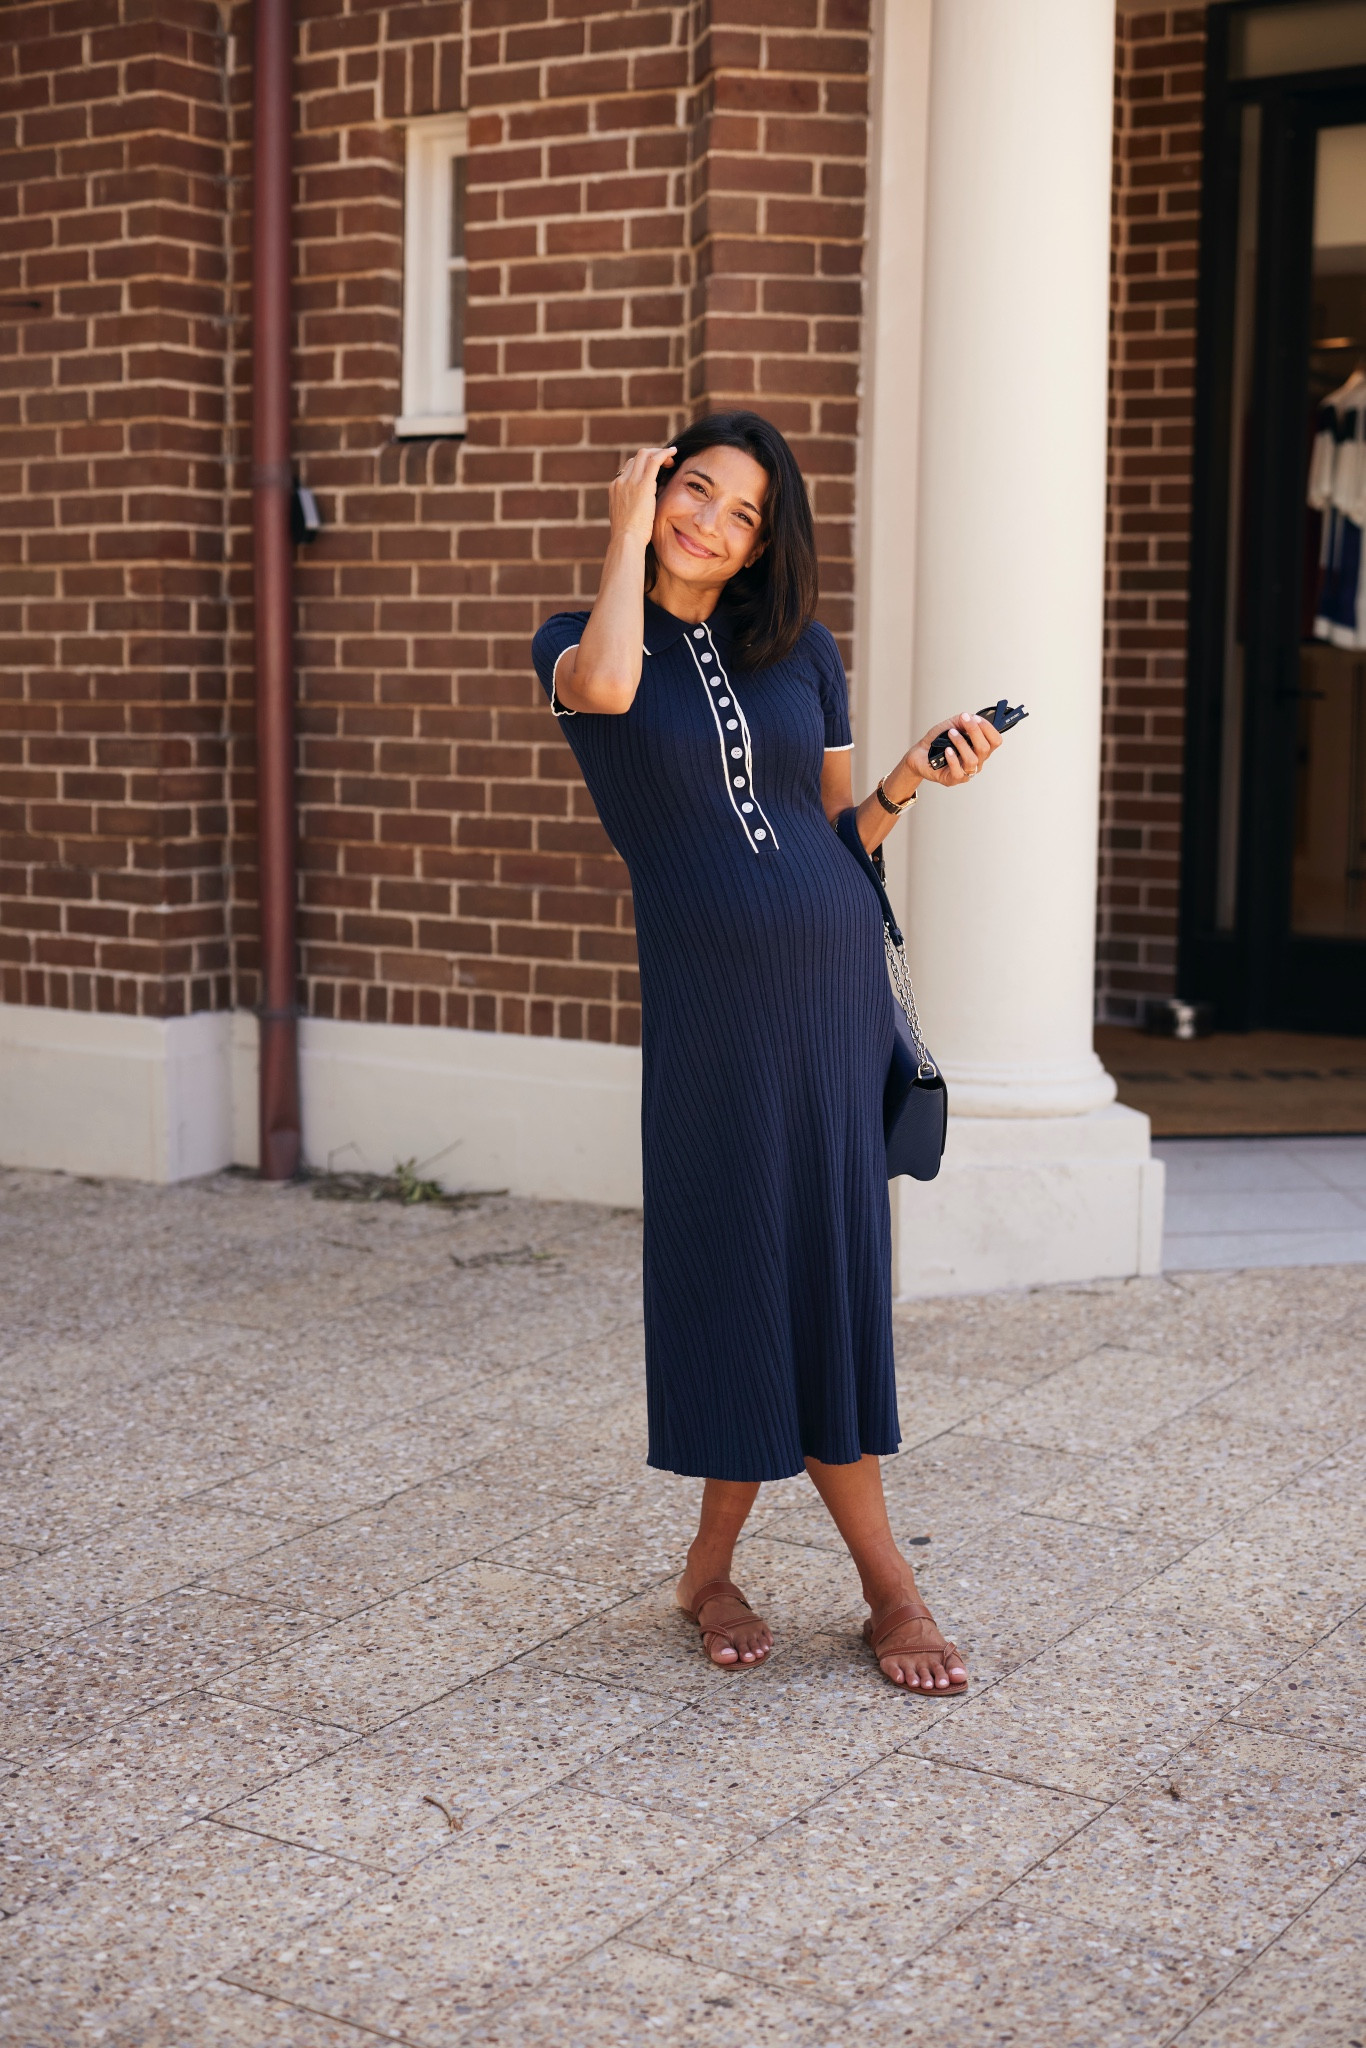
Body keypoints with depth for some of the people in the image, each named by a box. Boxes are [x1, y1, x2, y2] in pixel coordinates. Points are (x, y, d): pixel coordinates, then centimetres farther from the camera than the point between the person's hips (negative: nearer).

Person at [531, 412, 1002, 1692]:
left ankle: (713, 1564, 20)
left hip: (836, 972, 3)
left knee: (826, 1262, 4)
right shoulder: (573, 641, 3)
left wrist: (914, 778, -3)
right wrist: (627, 529, -10)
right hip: (708, 995, -3)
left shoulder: (801, 652, 11)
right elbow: (605, 688, -23)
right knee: (743, 1264, 1)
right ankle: (885, 1582, 16)